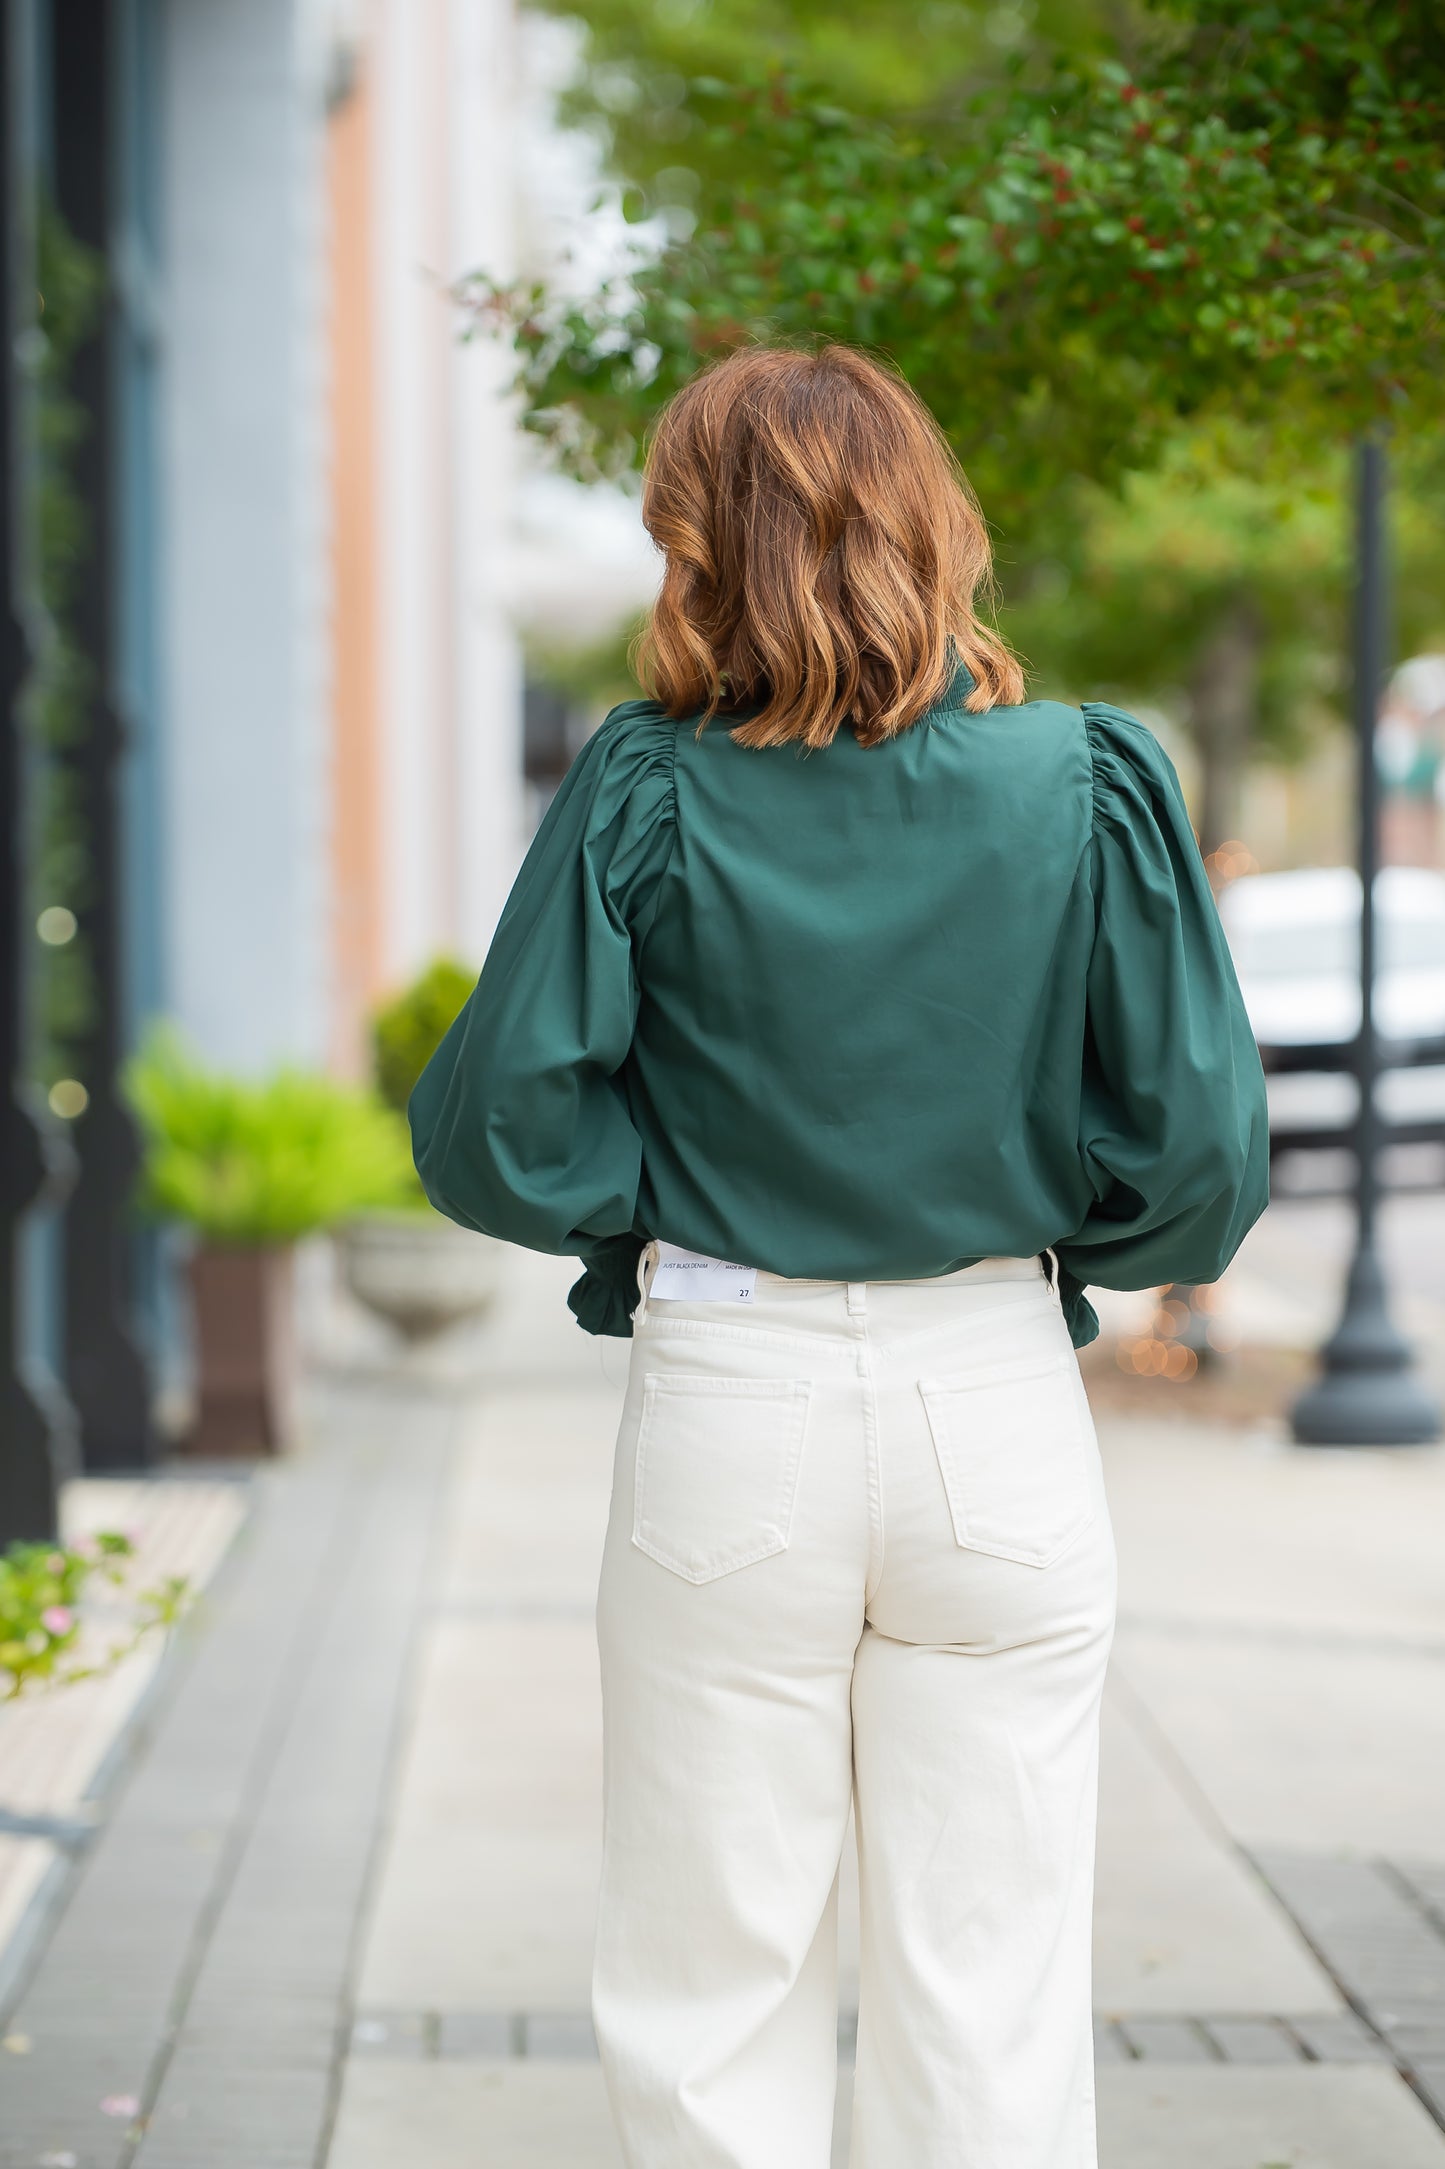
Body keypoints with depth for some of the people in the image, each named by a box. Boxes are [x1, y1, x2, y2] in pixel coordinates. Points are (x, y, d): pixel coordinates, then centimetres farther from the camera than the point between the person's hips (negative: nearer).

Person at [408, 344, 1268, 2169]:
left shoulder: (646, 797, -8)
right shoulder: (1087, 787, -5)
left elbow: (496, 1136, -9)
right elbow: (1201, 1163, -5)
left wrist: (667, 1203, 8)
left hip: (729, 1405, -1)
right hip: (1001, 1406, 1)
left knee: (710, 2006, 11)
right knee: (989, 2002, 9)